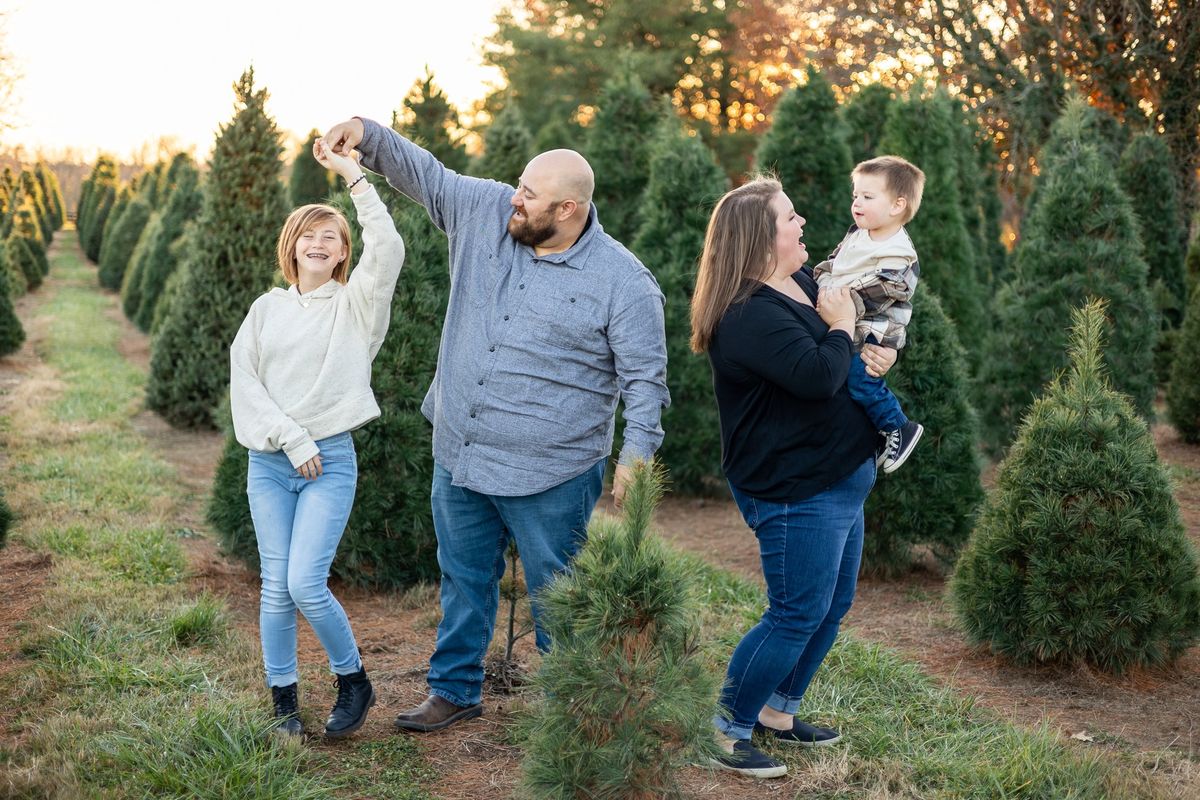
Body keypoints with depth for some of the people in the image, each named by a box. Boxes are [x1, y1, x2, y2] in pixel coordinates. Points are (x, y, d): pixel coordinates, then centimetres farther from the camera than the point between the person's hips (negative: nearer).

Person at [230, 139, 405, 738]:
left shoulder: (354, 304, 3)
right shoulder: (268, 308, 11)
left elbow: (388, 248, -15)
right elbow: (243, 380, 3)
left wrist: (352, 175, -13)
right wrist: (292, 439, -8)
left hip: (330, 462, -3)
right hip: (268, 463, 3)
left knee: (306, 584, -13)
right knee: (276, 589, 1)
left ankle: (353, 682, 9)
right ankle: (283, 702, 16)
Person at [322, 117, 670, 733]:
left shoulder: (623, 282, -14)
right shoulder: (485, 211, 0)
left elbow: (644, 377, -10)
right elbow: (423, 173, 11)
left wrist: (636, 454, -19)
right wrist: (368, 135, -3)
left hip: (549, 475, -5)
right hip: (457, 454, 6)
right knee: (463, 579, 20)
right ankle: (454, 690, 37)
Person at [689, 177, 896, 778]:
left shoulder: (804, 285, 8)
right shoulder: (750, 314, -22)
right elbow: (818, 377, -32)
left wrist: (880, 353, 0)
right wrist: (841, 326, -14)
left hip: (839, 478, 10)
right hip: (795, 490, -10)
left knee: (834, 604, 18)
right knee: (797, 616, -4)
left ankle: (778, 712, 33)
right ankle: (725, 732, 10)